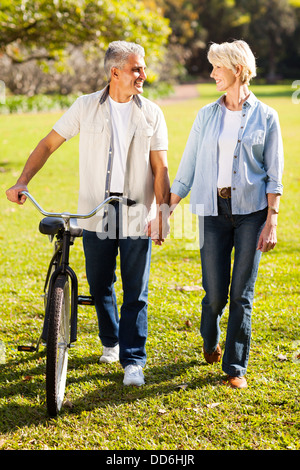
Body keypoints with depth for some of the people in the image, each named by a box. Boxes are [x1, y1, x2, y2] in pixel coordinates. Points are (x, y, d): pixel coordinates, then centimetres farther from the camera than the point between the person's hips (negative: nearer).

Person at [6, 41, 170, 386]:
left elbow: (160, 167, 2)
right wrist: (22, 182, -2)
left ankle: (133, 361, 6)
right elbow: (49, 144, 7)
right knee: (99, 285, 10)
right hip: (96, 212, 1)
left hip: (137, 213, -1)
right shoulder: (86, 107, 2)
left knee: (136, 291, -2)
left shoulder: (151, 113, 3)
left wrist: (161, 213, -7)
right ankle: (110, 342, 33)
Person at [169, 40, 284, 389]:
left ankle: (235, 367, 11)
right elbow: (188, 166, 12)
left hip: (251, 210, -2)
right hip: (213, 210, 2)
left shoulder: (265, 117, 2)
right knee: (215, 293, 1)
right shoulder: (207, 115, 9)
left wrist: (271, 222, -7)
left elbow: (274, 175, 1)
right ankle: (210, 341, 33)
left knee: (241, 294, -2)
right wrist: (168, 210, 8)